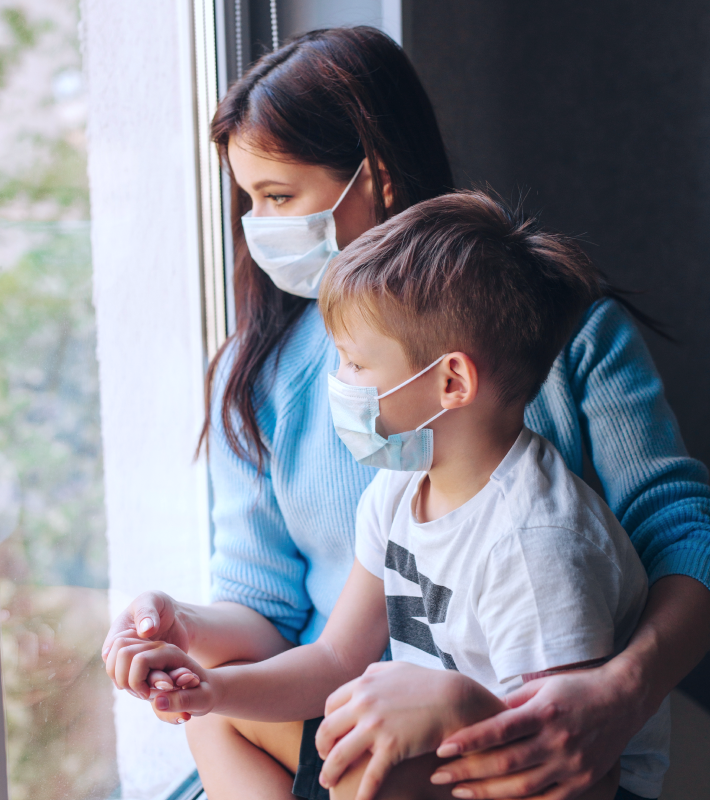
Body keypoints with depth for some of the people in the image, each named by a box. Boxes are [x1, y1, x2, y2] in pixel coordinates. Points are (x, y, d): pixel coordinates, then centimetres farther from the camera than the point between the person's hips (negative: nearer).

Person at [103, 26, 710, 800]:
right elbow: (264, 606, 7)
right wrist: (189, 627, -17)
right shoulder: (253, 376, 8)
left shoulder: (563, 323, 0)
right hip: (336, 728, 3)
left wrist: (621, 693, -25)